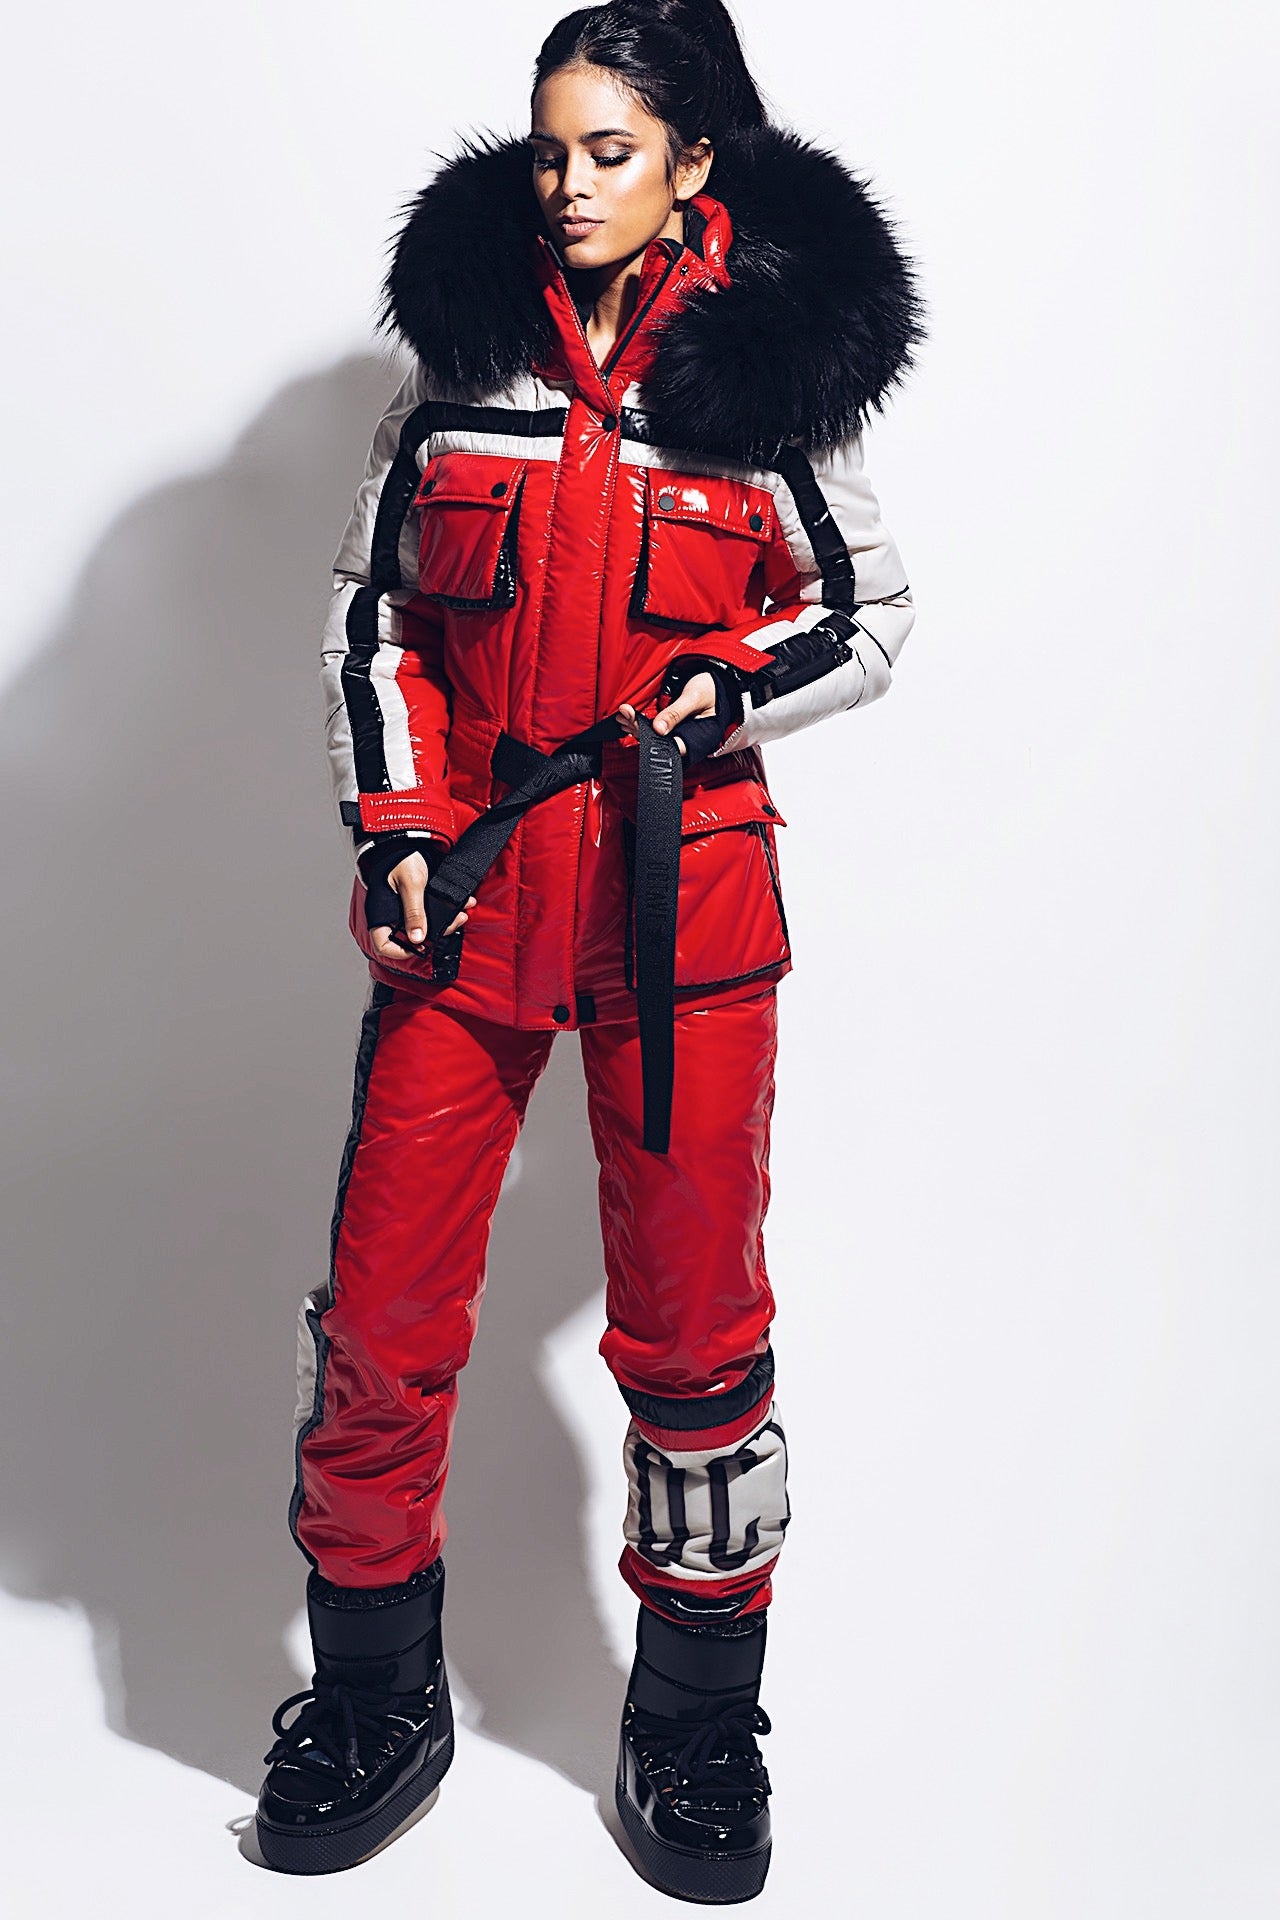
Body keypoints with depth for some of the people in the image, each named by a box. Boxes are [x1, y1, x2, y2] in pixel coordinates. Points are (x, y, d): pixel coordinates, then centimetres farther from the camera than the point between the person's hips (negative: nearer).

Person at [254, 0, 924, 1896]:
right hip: (469, 881, 2)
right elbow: (376, 620, 12)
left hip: (682, 885, -1)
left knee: (694, 1317, 6)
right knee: (382, 1312, 4)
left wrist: (728, 689, -8)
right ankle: (376, 1696, 27)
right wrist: (396, 831, 0)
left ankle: (697, 1721, 26)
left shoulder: (766, 379, 2)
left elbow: (870, 615, 10)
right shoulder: (460, 366, 7)